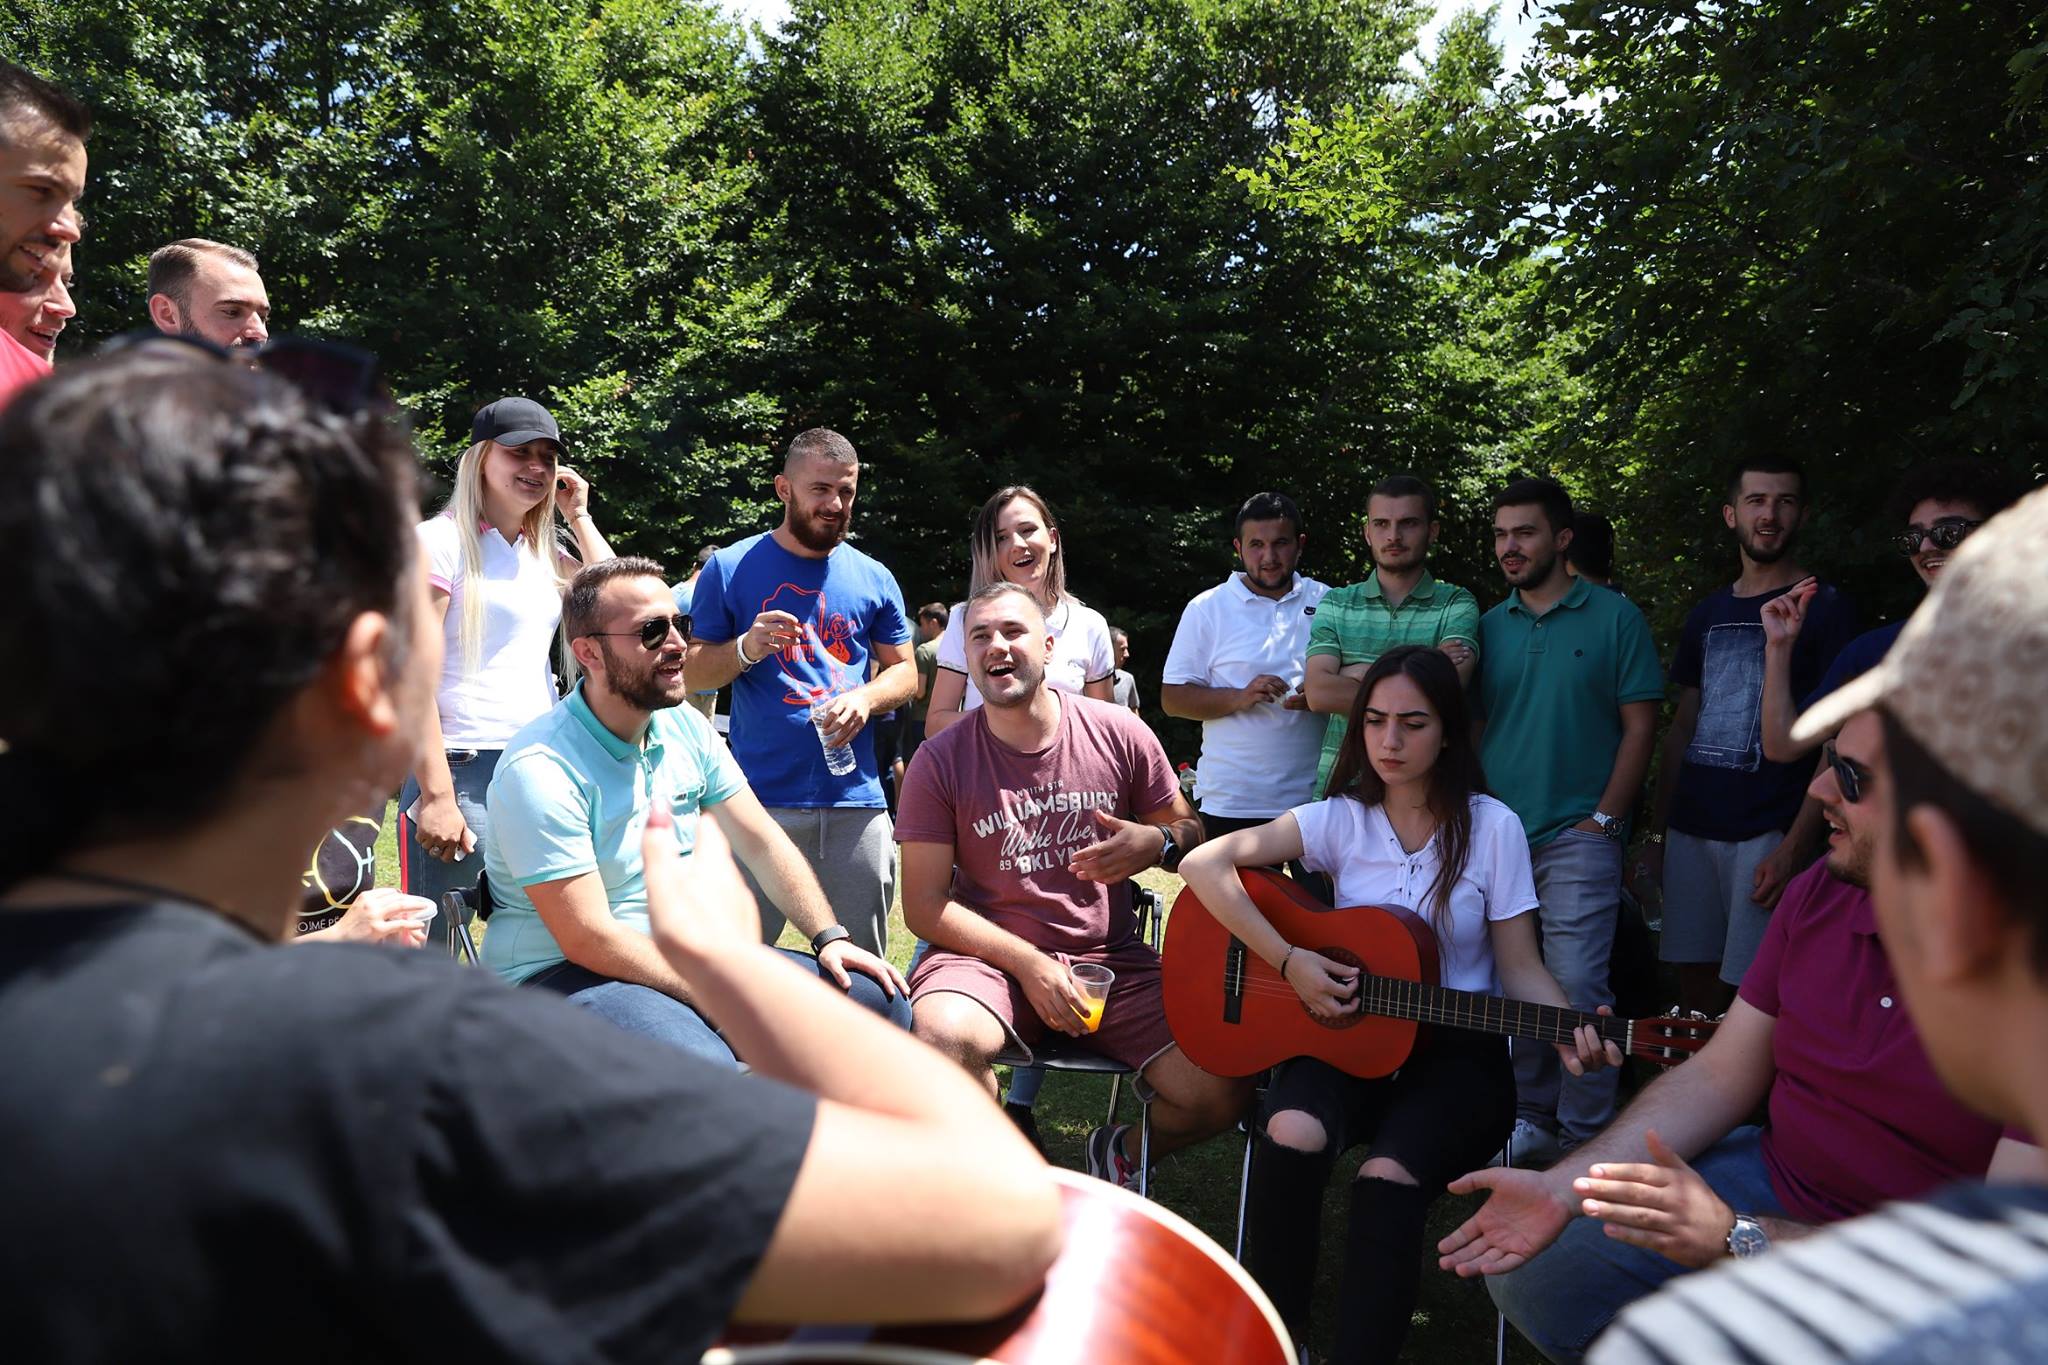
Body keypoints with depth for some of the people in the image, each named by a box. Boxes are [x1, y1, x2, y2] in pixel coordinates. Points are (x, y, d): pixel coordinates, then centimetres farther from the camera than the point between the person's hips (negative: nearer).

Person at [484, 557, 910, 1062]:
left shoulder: (685, 728, 4)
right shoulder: (541, 769, -19)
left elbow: (762, 843, 8)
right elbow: (588, 939, -22)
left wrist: (830, 938, -5)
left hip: (682, 957, 8)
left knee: (877, 999, -5)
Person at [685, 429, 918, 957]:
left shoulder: (873, 578, 13)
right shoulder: (730, 569, 4)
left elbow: (905, 672, 15)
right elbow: (693, 674, 5)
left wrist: (865, 699, -6)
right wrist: (746, 648, -15)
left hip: (857, 798, 3)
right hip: (761, 798, -3)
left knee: (861, 966, 8)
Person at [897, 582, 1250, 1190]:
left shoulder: (1120, 733, 1)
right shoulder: (941, 760, -4)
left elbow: (1190, 832, 12)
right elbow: (924, 906, -4)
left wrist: (1156, 842, -14)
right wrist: (1028, 964, -16)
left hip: (1112, 958, 2)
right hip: (989, 954, -2)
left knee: (1219, 1097, -14)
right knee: (944, 1035, -36)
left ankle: (1122, 1150, 22)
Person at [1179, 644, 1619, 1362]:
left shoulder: (1491, 827, -3)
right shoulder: (1340, 819, 0)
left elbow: (1520, 965, 0)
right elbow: (1204, 863, -9)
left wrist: (1569, 1033, -20)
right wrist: (1288, 961, -17)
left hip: (1456, 1046, -1)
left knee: (1388, 1176, -31)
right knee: (1291, 1133, -30)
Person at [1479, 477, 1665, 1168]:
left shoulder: (1614, 616, 0)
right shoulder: (1489, 626, 11)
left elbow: (1640, 726, -2)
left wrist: (1604, 820, -9)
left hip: (1577, 835, -4)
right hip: (1496, 837, 5)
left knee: (1576, 988, -7)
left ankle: (1586, 1135, 8)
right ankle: (1532, 1118, 24)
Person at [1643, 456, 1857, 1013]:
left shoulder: (1825, 609, -1)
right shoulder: (1708, 615, 15)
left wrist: (1795, 846, -16)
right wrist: (1656, 833, 12)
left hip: (1768, 834, -5)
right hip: (1690, 830, 5)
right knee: (1695, 989, 9)